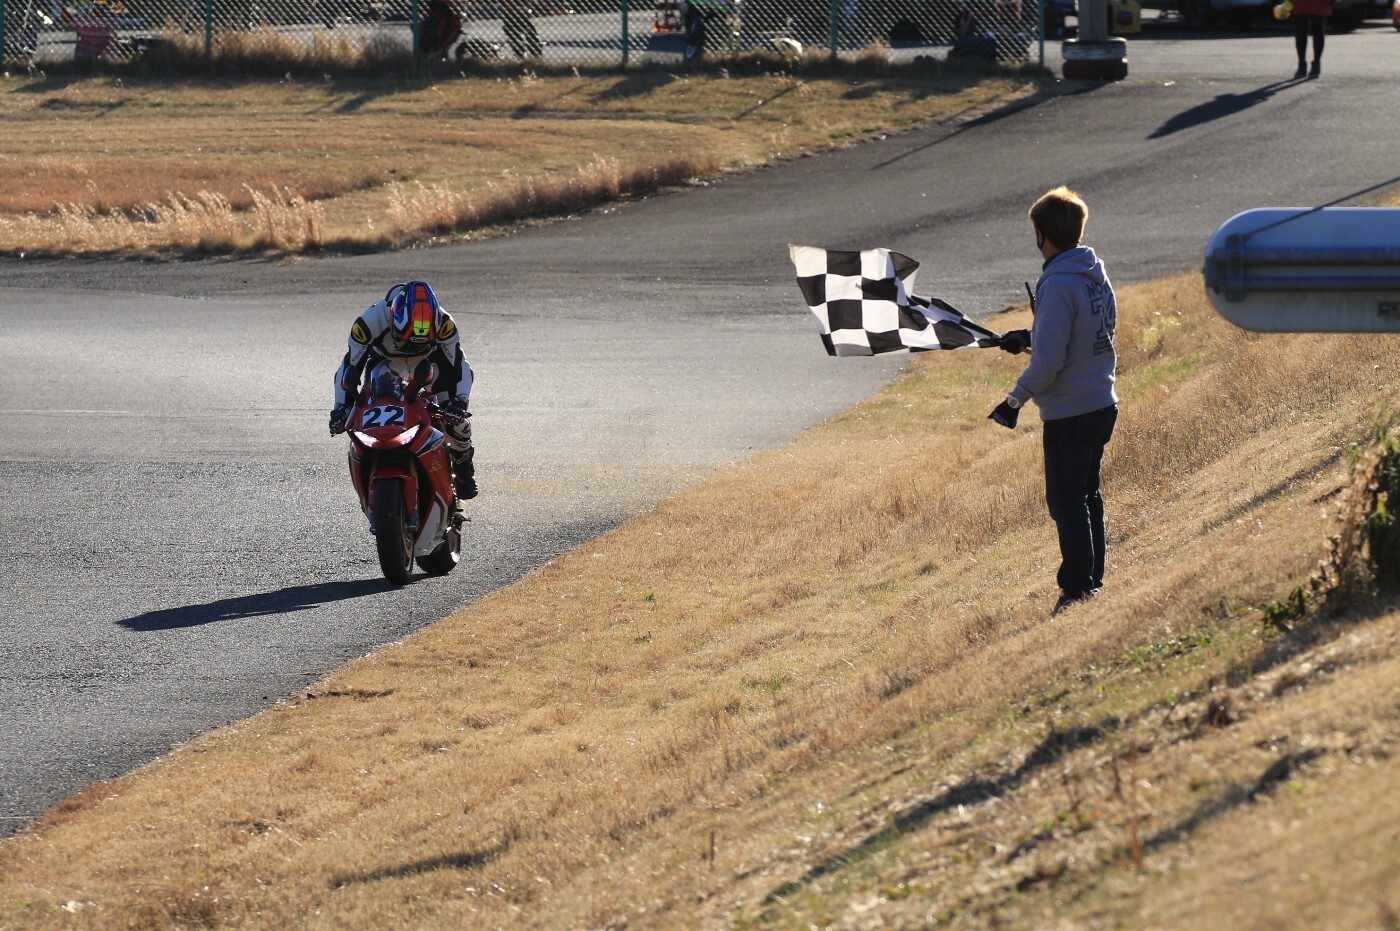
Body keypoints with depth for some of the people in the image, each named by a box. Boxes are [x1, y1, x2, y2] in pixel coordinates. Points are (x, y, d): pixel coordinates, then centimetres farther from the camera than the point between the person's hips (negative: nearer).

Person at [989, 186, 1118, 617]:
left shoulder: (1058, 286, -22)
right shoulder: (1096, 275, 5)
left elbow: (1048, 362, -23)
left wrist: (1015, 400, -11)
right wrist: (1030, 337, 22)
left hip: (1068, 413, -9)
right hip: (1102, 404, 9)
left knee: (1066, 501, 0)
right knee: (1087, 493, 19)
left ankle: (1078, 589, 4)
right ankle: (1094, 579, 26)